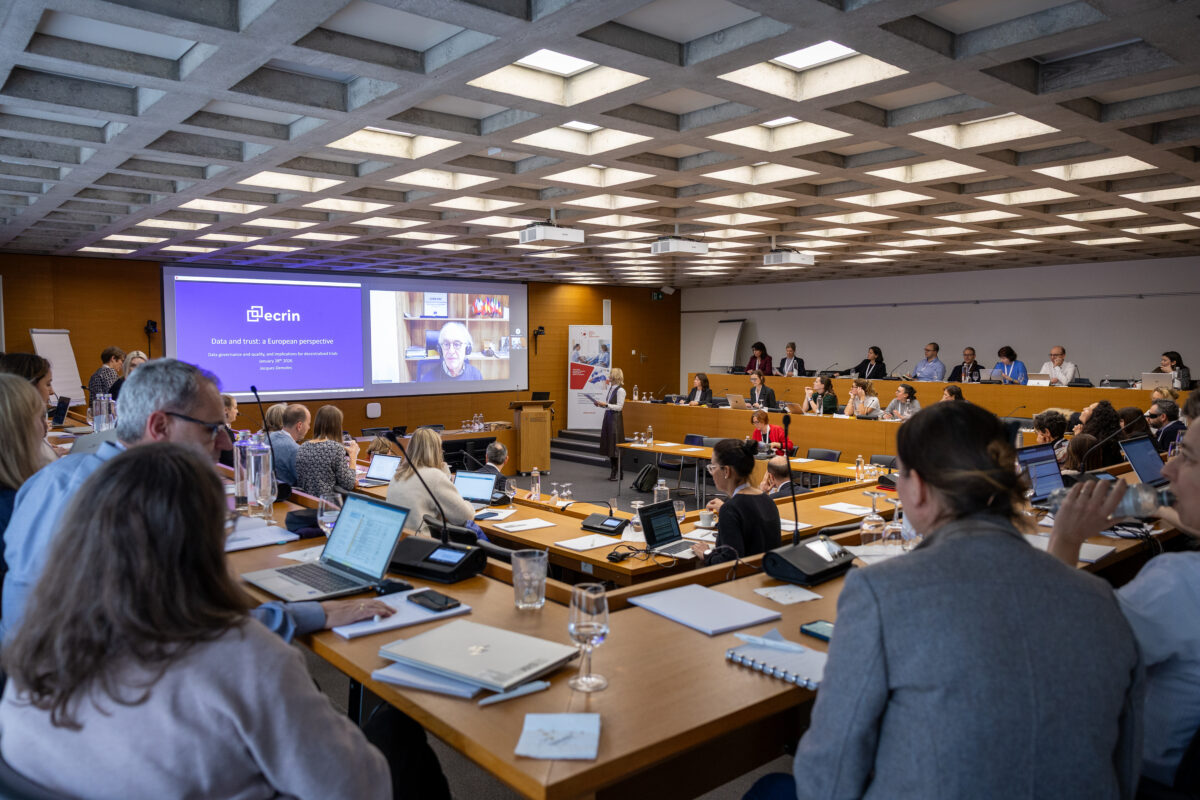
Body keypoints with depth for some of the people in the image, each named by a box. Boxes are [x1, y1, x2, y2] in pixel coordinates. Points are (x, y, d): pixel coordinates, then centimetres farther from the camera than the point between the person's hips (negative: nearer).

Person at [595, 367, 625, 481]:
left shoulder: (620, 390, -13)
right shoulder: (610, 388, 12)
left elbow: (619, 407, -16)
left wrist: (606, 405, -22)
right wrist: (601, 405, 3)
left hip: (615, 418, -8)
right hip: (608, 417, 8)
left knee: (615, 446, -4)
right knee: (609, 445, 11)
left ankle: (618, 473, 3)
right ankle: (613, 471, 19)